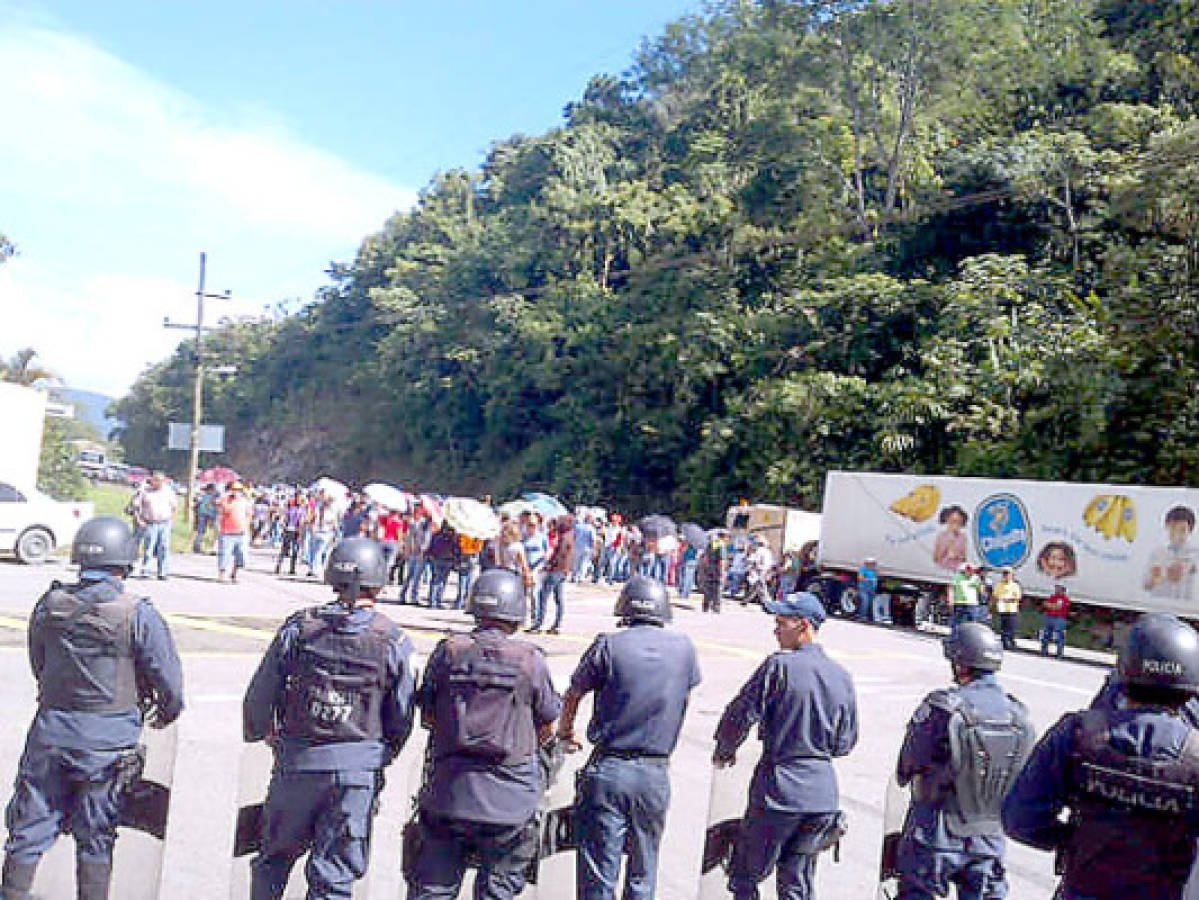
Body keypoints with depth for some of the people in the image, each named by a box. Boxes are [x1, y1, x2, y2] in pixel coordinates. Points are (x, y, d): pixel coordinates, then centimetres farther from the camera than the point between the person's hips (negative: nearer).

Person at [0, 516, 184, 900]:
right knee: (95, 839, 11)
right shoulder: (138, 614, -13)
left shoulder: (49, 605, -2)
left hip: (51, 729, 3)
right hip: (110, 738, -2)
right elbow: (169, 681, -9)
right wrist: (166, 714, 12)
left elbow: (38, 667, 11)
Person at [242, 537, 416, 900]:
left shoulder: (298, 627, -5)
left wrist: (260, 731, 21)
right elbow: (402, 719, -2)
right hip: (359, 769, -1)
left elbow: (259, 696, 0)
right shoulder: (393, 642, -8)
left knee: (275, 856, 23)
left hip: (297, 761, 2)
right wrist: (383, 755, 17)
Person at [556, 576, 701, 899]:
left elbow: (573, 695, 6)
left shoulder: (609, 645, -6)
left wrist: (564, 731, 27)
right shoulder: (684, 647, 2)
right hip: (656, 775, 3)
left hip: (607, 770, -2)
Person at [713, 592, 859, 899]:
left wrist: (724, 750, 7)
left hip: (778, 787, -6)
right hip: (823, 791, 6)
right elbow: (845, 743, 11)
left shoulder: (781, 665, -13)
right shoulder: (842, 677, 5)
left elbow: (742, 714, -11)